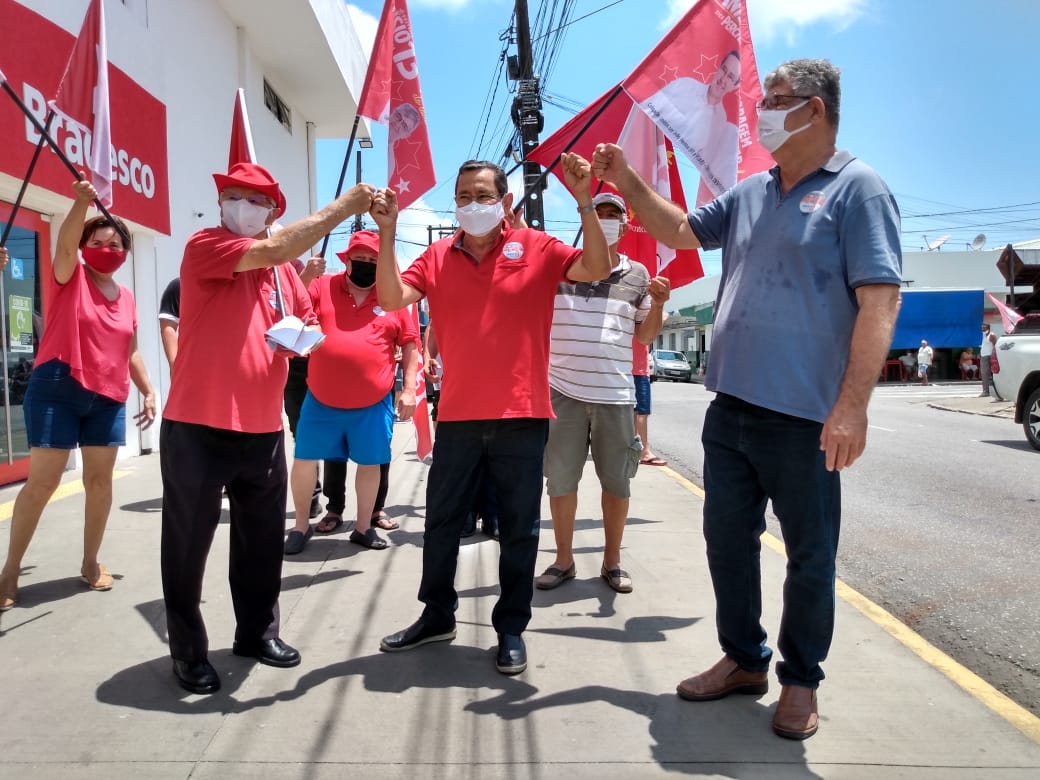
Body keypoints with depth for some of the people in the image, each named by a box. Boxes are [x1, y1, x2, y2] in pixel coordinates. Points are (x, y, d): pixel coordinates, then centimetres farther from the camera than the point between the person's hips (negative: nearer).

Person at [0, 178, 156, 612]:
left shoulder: (126, 298, 12)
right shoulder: (70, 277, 1)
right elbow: (65, 243, -21)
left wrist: (148, 391, 12)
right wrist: (82, 202, -36)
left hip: (108, 398, 4)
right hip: (58, 389, -4)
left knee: (100, 479, 6)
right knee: (42, 481, -3)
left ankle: (91, 562, 20)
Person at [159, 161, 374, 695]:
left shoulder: (284, 268, 12)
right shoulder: (205, 246, -8)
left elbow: (308, 323, 19)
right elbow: (272, 251, -23)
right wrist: (342, 206, -19)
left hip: (263, 429, 6)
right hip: (197, 428, -6)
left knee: (262, 540, 15)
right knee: (188, 544, 5)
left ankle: (257, 631, 32)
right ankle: (188, 651, 21)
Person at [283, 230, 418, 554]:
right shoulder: (322, 287, 1)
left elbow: (410, 344, 4)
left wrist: (409, 389, -2)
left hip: (374, 403, 0)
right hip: (321, 400, 1)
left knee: (370, 463, 10)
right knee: (304, 459, 7)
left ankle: (363, 527, 28)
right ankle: (301, 526, 26)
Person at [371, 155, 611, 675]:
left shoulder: (537, 248, -1)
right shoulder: (437, 257, 6)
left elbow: (597, 270, -12)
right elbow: (391, 300, -5)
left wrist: (584, 203, -22)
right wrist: (387, 234, -15)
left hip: (521, 416, -2)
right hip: (457, 416, 3)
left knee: (518, 529, 7)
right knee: (441, 521, 13)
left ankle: (511, 628, 24)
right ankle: (437, 615, 33)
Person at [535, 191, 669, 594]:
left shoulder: (637, 274, 8)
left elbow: (645, 336, 13)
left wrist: (657, 304, -6)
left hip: (615, 394, 1)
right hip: (563, 391, -1)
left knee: (617, 481, 8)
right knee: (560, 479, 6)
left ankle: (612, 560, 25)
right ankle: (564, 559, 22)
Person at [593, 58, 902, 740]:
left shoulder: (857, 188, -6)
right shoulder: (749, 194, 14)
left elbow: (880, 301, -14)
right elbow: (680, 231, 24)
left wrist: (853, 404, -22)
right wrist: (627, 182, 12)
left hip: (804, 417, -6)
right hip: (730, 408, 7)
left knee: (810, 555, 8)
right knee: (728, 540, 14)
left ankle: (801, 681, 27)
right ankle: (744, 659, 32)